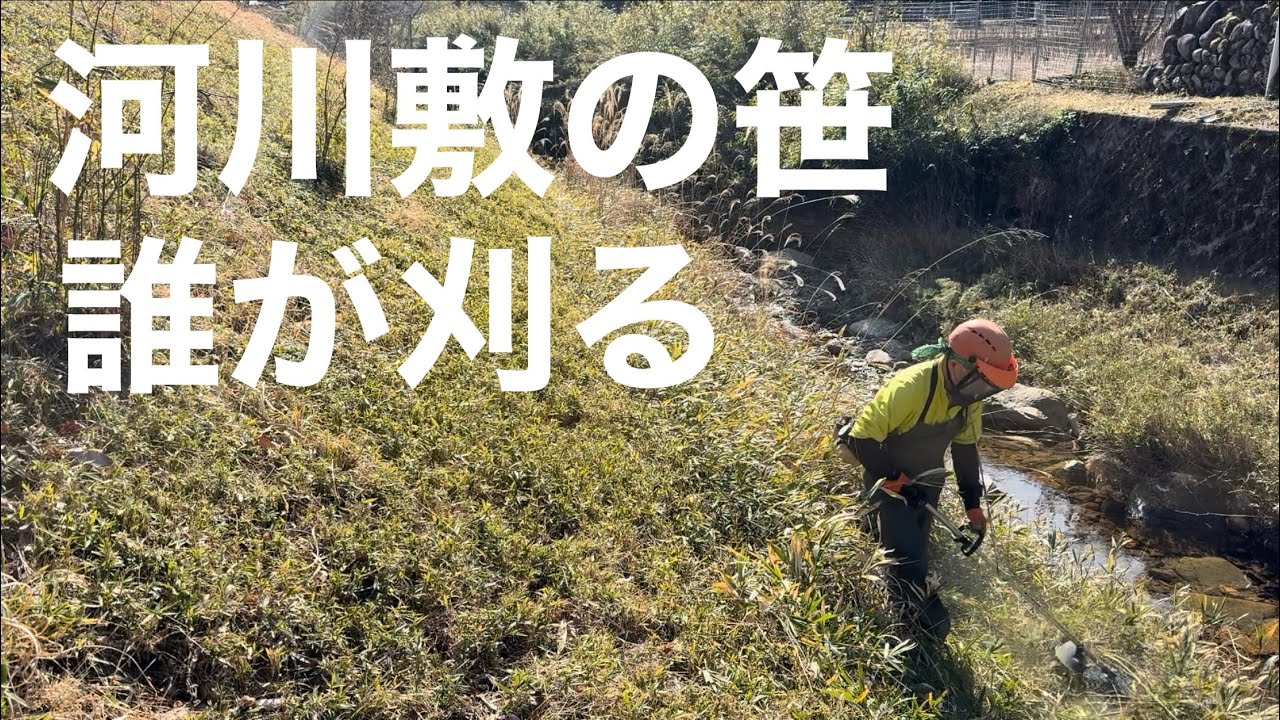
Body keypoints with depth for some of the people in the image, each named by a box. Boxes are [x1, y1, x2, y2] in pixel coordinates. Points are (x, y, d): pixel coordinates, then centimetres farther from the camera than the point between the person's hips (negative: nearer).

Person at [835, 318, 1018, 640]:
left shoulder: (968, 394, -12)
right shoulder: (909, 388, -36)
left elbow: (966, 447, 2)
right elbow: (862, 441, -32)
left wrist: (973, 504, 1)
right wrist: (899, 482, -25)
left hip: (925, 480, 7)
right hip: (889, 479, -7)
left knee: (916, 548, 19)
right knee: (909, 560, -11)